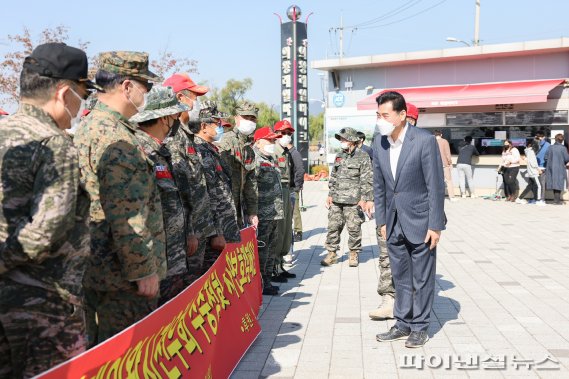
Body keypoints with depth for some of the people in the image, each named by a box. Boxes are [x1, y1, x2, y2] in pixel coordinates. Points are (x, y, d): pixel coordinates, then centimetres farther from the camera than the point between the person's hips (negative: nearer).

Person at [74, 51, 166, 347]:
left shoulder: (87, 127, 13)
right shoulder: (116, 137, -19)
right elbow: (127, 217, -24)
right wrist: (144, 271, -17)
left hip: (94, 267, 10)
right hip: (122, 276, -10)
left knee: (98, 350, 19)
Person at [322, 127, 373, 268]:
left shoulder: (363, 157, -3)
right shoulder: (339, 156, 15)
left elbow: (366, 180, -6)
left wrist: (364, 199, -11)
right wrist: (330, 194, 15)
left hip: (353, 201, -5)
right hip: (336, 201, 5)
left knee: (354, 228, 1)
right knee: (333, 226, 5)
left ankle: (354, 254, 16)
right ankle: (331, 253, 14)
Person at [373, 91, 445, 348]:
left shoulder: (424, 141, -15)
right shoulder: (379, 144, 2)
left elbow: (435, 185, -14)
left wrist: (435, 225, -14)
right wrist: (382, 221, 8)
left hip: (419, 221, -5)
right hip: (394, 223, 5)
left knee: (422, 278, 7)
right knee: (400, 277, 14)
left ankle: (420, 327, 20)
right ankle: (403, 324, 27)